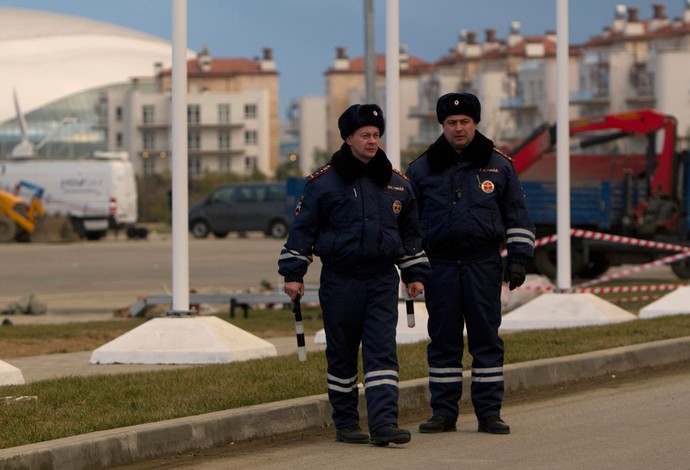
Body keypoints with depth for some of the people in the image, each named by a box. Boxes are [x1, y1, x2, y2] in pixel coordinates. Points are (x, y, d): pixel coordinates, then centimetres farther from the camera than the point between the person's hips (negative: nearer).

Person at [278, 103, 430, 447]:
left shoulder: (397, 183, 10)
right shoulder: (323, 182, -1)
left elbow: (410, 233, 20)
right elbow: (302, 228, 2)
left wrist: (415, 274, 18)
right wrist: (293, 274, -2)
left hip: (382, 280, 2)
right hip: (339, 280, -2)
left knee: (382, 351, -8)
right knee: (342, 354, 5)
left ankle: (384, 423, -15)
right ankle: (346, 424, 16)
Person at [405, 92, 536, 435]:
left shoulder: (498, 165, 7)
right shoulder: (422, 169, 7)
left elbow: (517, 214, 11)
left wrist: (518, 257, 3)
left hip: (484, 264, 0)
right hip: (440, 264, 1)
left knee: (486, 338, 1)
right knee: (443, 339, 3)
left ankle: (489, 412, 6)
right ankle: (443, 412, 9)